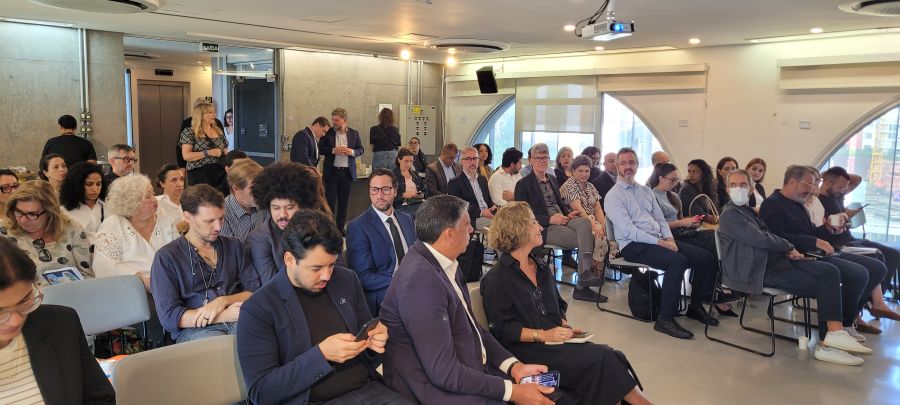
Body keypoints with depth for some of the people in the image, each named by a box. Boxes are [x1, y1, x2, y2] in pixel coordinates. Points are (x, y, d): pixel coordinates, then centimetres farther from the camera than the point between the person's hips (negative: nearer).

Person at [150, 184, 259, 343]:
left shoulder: (233, 246, 19)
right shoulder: (166, 257, 5)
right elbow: (169, 316, -5)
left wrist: (223, 301, -9)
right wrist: (225, 315, -13)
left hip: (239, 323, 4)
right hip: (193, 329, -4)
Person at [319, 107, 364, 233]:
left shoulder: (354, 133, 4)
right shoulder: (328, 133, 1)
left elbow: (361, 150, 8)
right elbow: (320, 149, -1)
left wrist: (352, 152, -13)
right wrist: (333, 150, -17)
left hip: (347, 171, 2)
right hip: (331, 171, -1)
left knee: (344, 201, 8)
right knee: (330, 199, -1)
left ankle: (340, 225, 19)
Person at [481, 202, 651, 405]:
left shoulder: (541, 267, 16)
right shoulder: (497, 279, -8)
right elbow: (502, 329, -12)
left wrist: (564, 325, 3)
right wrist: (542, 335, -18)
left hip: (555, 340, 7)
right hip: (527, 349, -7)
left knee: (607, 355, -19)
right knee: (601, 359, -20)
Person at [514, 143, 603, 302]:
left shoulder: (553, 180, 25)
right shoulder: (523, 184, 2)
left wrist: (568, 213, 3)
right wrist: (550, 219, -17)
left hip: (562, 219, 6)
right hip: (545, 228, -6)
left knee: (584, 222, -29)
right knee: (587, 238, -26)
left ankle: (586, 273, -37)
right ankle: (582, 286, -25)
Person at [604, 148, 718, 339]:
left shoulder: (646, 190, 20)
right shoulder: (613, 196, -4)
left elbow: (661, 219, 19)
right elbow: (628, 231, -14)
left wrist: (669, 239, -2)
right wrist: (660, 243, -17)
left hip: (658, 239, 8)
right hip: (633, 245, -8)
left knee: (706, 258, -5)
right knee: (678, 261, -32)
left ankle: (696, 306, 12)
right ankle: (665, 319, -25)